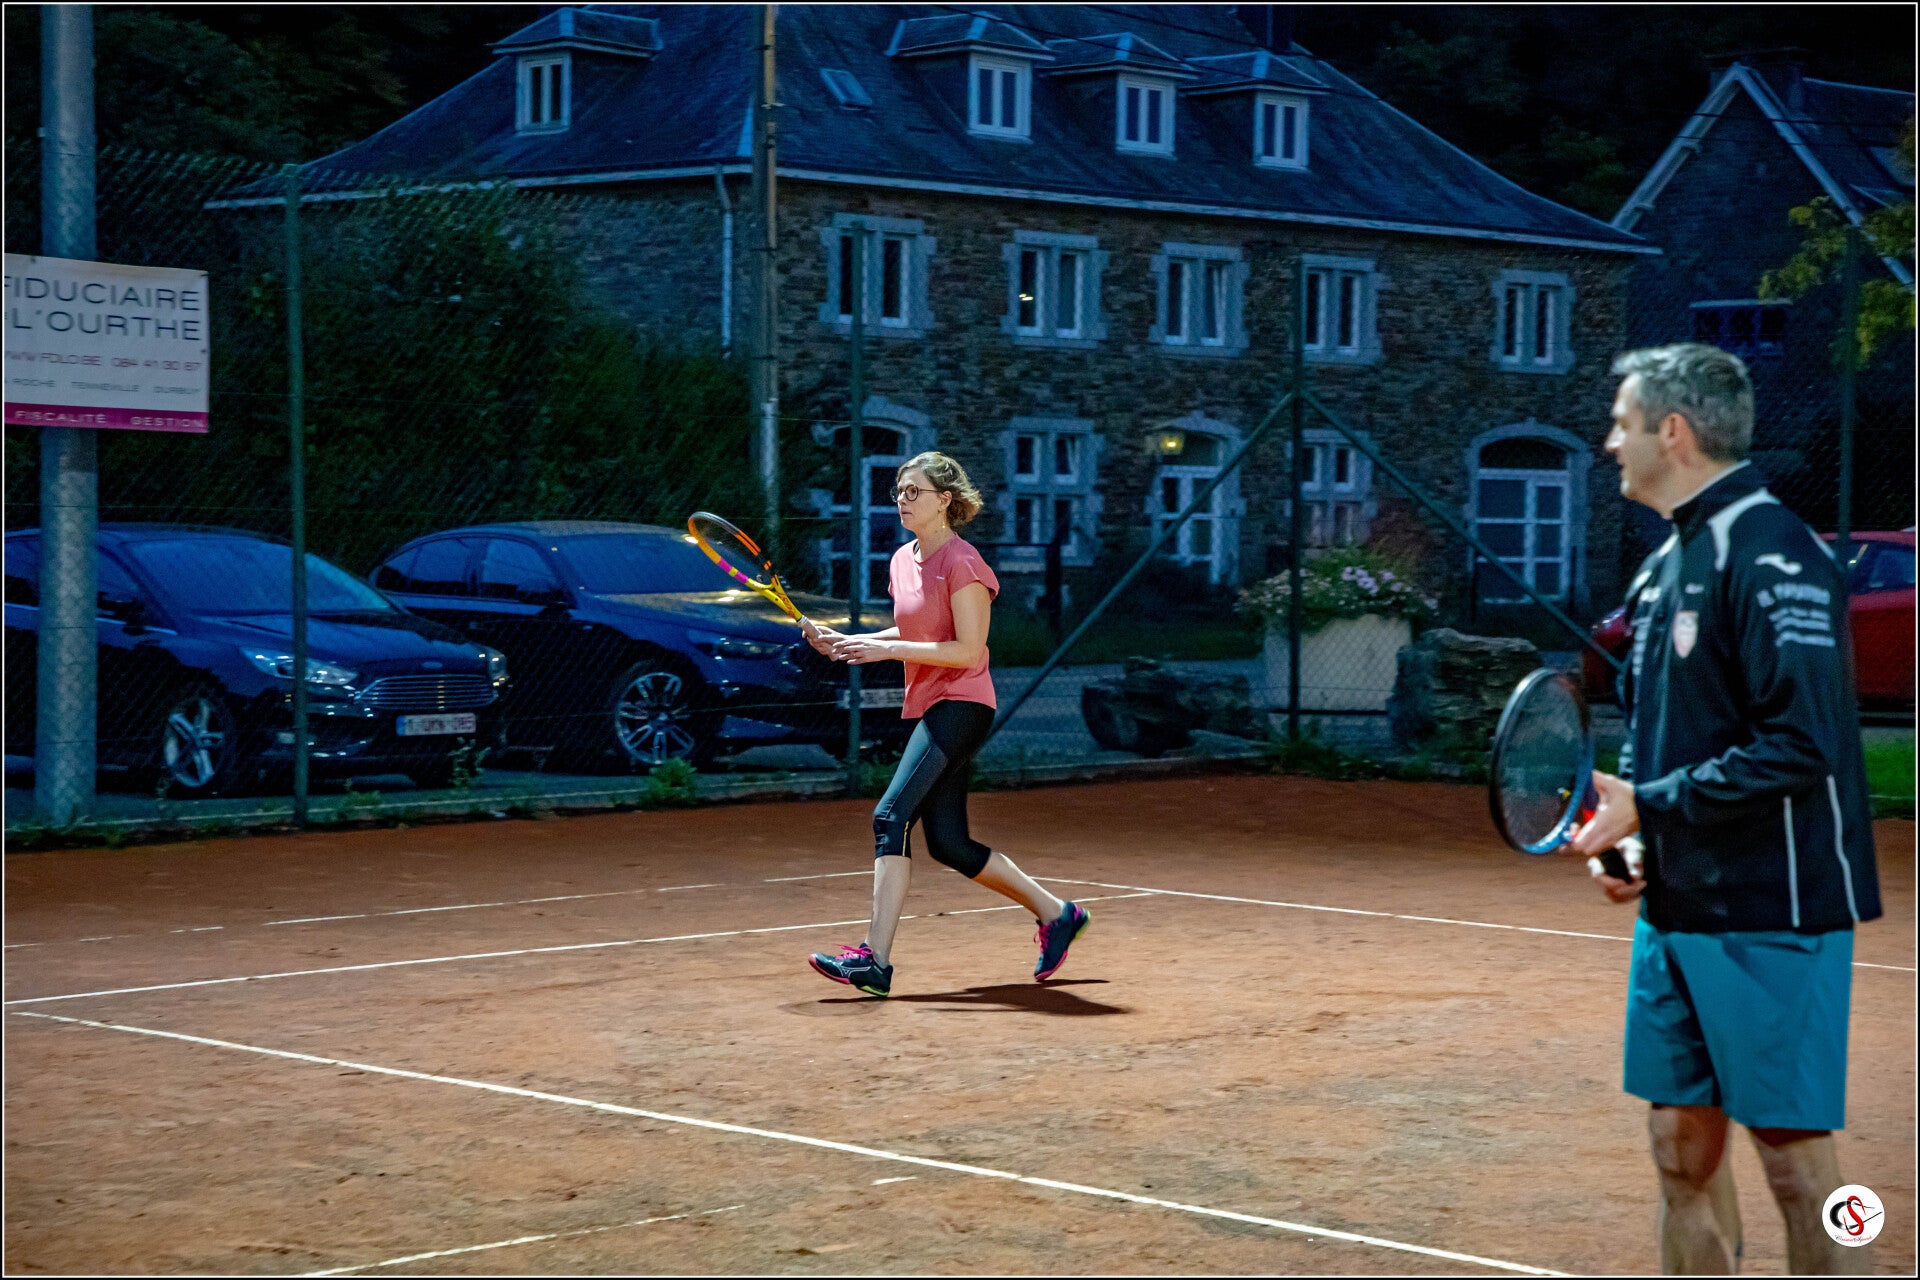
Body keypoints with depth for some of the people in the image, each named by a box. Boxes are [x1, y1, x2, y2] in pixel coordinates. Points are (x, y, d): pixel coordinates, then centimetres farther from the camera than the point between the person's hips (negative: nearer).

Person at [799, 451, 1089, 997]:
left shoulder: (962, 563, -13)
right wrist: (850, 643, 9)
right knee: (947, 843, 9)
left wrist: (887, 650, -21)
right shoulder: (902, 561, 12)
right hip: (927, 707, 9)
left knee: (891, 815, -20)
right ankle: (1056, 914, 25)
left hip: (960, 705, -9)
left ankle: (875, 958, -23)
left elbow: (968, 650, -17)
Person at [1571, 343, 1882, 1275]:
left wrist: (1650, 805, -19)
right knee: (1681, 1146, 11)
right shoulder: (1662, 569, 14)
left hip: (1769, 916, -9)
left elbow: (1800, 746, -22)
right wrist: (1626, 836, 6)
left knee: (1793, 1152, -2)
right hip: (1675, 910, 9)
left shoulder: (1773, 557, -15)